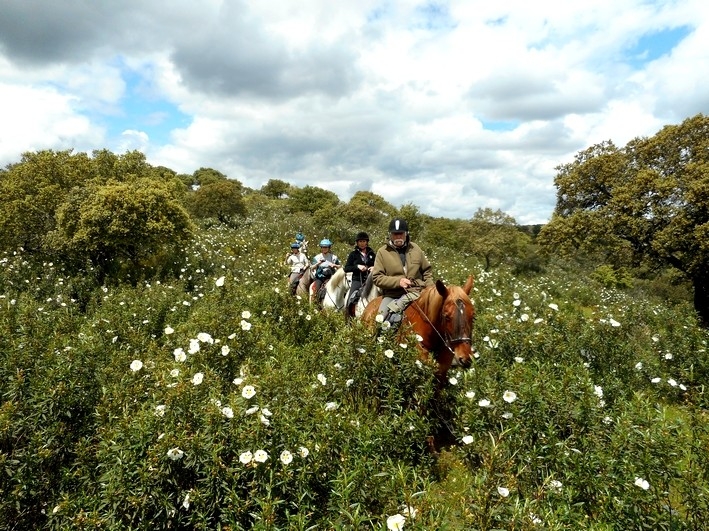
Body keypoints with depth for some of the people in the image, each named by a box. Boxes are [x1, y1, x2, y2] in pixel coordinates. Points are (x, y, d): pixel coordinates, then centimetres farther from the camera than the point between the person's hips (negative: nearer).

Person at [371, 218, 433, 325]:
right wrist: (398, 281, -16)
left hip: (415, 291, 0)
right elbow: (376, 278, -4)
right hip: (391, 294, 0)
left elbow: (427, 271, 20)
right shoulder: (382, 252, 1)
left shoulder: (415, 249, 11)